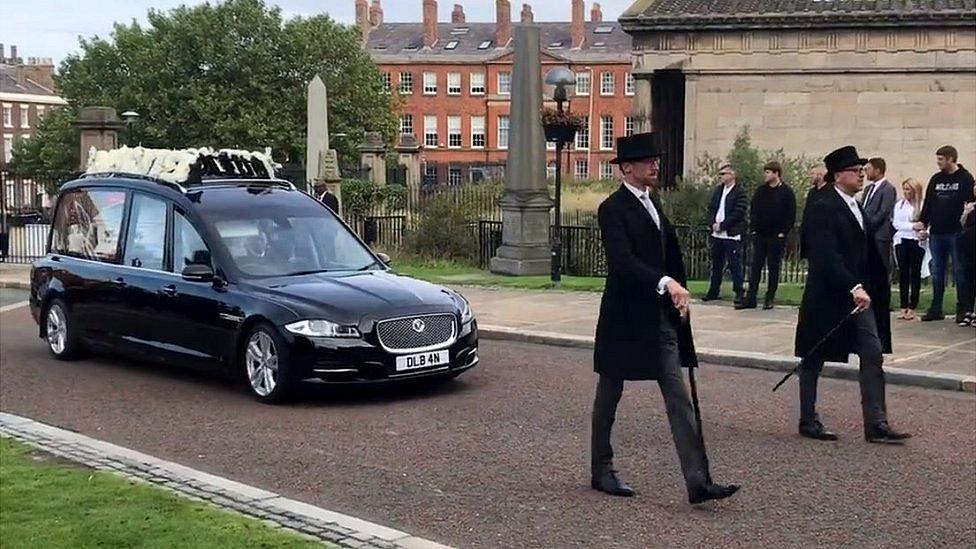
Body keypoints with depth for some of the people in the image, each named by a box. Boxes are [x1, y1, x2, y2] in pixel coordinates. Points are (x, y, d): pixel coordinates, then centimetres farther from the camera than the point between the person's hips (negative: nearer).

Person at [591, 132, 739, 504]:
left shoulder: (652, 204, 14)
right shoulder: (613, 209, -13)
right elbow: (623, 261, -27)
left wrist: (676, 292, 14)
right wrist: (666, 283, -38)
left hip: (661, 317, 8)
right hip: (625, 319, -7)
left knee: (678, 398, -1)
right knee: (609, 394, 9)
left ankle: (697, 481, -5)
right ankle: (601, 472, 24)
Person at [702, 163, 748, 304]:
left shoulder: (740, 193, -7)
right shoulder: (718, 189, 14)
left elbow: (738, 213, -14)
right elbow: (711, 207, 14)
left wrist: (722, 225, -14)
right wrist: (714, 223, -3)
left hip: (732, 235, -7)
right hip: (717, 234, 7)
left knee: (735, 265, -5)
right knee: (716, 264, 13)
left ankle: (738, 292, 0)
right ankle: (714, 291, 20)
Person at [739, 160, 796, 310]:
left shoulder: (786, 192, -4)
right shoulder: (760, 191, 8)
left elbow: (791, 215, -5)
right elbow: (753, 211, 12)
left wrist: (783, 232, -10)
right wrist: (754, 229, 2)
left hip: (776, 237, -4)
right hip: (760, 235, 4)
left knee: (773, 268, 3)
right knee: (755, 266, 2)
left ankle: (770, 298, 11)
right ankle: (751, 298, 3)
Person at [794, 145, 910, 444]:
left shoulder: (857, 208, 13)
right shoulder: (823, 209, -13)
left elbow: (865, 252, 12)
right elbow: (827, 256, -22)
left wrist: (866, 288, 3)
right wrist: (854, 287, -27)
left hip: (857, 295, 8)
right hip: (828, 297, -8)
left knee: (874, 355, -1)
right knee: (814, 361, 6)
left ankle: (876, 425, -1)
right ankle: (808, 421, 18)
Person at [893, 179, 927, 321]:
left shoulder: (923, 205, -3)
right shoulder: (899, 205, 9)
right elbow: (896, 223, 1)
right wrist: (912, 226, -13)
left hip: (917, 242, -3)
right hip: (902, 241, 3)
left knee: (915, 274, 2)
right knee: (903, 273, 4)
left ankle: (912, 307, 7)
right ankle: (904, 306, 8)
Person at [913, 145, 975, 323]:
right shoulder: (936, 179, 12)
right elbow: (928, 203, 13)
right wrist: (922, 221, 0)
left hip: (956, 233, -5)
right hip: (936, 233, 5)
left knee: (960, 272, 1)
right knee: (937, 273, 9)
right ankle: (935, 309, 14)